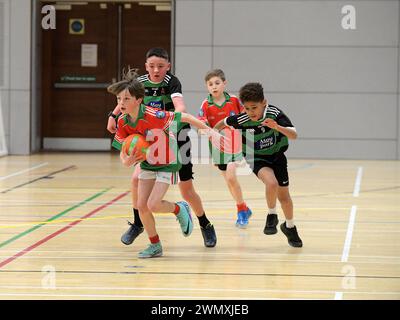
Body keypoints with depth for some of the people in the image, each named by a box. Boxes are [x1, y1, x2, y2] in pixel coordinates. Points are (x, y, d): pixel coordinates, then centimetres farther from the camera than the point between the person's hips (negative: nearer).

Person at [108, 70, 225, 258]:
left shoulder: (153, 116, -31)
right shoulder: (122, 122, -11)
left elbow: (184, 117, -23)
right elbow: (123, 152, -3)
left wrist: (209, 130, -23)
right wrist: (126, 161, -26)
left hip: (167, 164, -6)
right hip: (146, 164, 6)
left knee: (153, 205, -17)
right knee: (141, 206, -1)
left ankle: (180, 209, 15)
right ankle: (155, 246, 17)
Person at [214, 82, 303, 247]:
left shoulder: (275, 114, -26)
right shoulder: (241, 120, -23)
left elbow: (294, 135, -36)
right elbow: (224, 122, -1)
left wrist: (277, 127, -52)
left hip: (277, 156, 1)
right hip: (257, 159, -1)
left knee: (284, 195, 9)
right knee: (271, 183, -30)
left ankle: (290, 227, 37)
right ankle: (271, 216, -4)